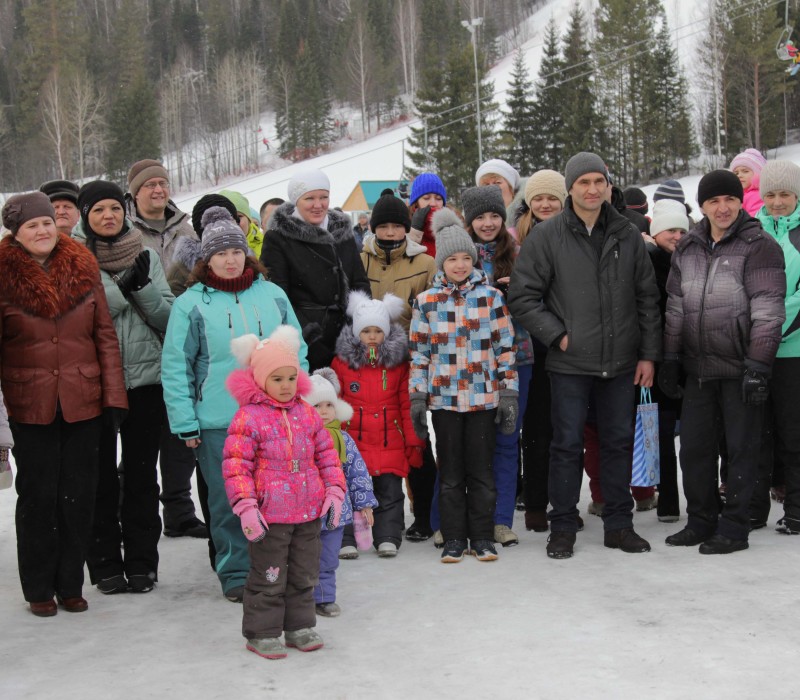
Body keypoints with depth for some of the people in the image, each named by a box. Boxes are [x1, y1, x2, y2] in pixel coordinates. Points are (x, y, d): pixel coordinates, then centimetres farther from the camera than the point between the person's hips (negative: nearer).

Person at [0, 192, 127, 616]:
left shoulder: (83, 271, 3)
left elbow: (105, 337, 5)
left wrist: (113, 396, 0)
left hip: (83, 405, 2)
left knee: (78, 497, 8)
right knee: (37, 496, 5)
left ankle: (70, 585, 22)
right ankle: (39, 589, 20)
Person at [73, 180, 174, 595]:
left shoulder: (146, 258, 8)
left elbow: (168, 318, 3)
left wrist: (141, 285, -12)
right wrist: (121, 287, -16)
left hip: (145, 378, 2)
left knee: (141, 474, 7)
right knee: (101, 476, 5)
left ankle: (142, 561, 16)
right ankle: (105, 564, 15)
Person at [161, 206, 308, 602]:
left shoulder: (272, 295, 7)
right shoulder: (191, 304, -2)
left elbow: (296, 351, 13)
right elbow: (174, 367, -2)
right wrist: (185, 423, -6)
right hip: (217, 422, -2)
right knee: (228, 501, 5)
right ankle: (235, 574, 19)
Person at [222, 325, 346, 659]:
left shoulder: (307, 414, 7)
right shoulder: (248, 417, -11)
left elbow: (326, 454, 13)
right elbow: (235, 465, -14)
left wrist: (334, 490, 4)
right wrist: (245, 506, -20)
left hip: (308, 512, 6)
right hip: (269, 515, -5)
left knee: (304, 574, 15)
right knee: (268, 577, 3)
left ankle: (299, 627, 29)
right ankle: (261, 633, 16)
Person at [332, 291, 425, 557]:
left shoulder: (399, 363, 5)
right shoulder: (342, 361, 3)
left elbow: (407, 404, 6)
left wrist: (414, 442, 4)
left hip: (390, 443, 1)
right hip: (353, 441, 0)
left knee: (390, 492, 2)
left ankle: (388, 538, 9)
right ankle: (347, 539, 8)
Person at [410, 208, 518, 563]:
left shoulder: (491, 297, 2)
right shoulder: (426, 301, 3)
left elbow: (505, 347, 3)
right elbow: (419, 352, 4)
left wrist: (509, 393, -2)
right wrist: (416, 397, 0)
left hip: (483, 397, 0)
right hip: (443, 397, 1)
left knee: (481, 470, 6)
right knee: (450, 472, 8)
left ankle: (482, 537, 16)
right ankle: (453, 538, 17)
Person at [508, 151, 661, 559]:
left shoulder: (627, 236, 6)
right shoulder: (547, 237, -4)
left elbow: (647, 298, 10)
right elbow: (521, 296, -3)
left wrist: (648, 354, 5)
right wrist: (556, 335, -9)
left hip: (621, 363, 3)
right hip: (570, 362, -3)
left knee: (619, 442, 10)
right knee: (567, 445, 3)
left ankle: (619, 524, 22)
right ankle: (562, 528, 14)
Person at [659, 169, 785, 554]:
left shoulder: (759, 246, -7)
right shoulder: (687, 248, 11)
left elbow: (767, 311, -12)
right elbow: (675, 307, 14)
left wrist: (758, 365, -17)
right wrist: (669, 360, 10)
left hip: (740, 369, -5)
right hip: (699, 368, 6)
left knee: (741, 447, 3)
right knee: (693, 445, 9)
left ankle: (734, 527, 13)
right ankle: (701, 521, 23)